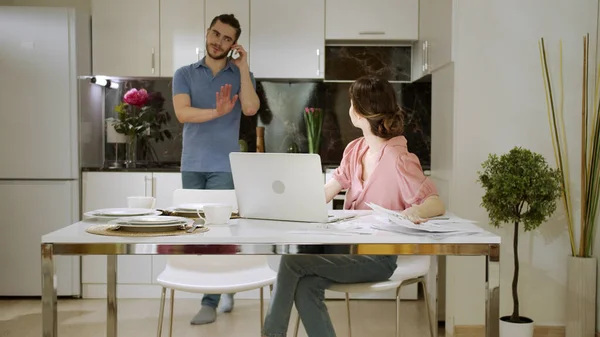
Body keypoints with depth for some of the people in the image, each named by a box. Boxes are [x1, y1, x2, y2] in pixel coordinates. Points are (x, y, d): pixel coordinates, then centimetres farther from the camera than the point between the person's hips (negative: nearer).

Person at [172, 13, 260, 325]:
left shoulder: (241, 75, 6)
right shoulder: (184, 74, 6)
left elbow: (250, 108, -14)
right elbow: (183, 113, -11)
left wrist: (243, 67, -11)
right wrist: (217, 112, -25)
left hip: (224, 166, -2)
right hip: (192, 165, 2)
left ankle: (210, 302, -1)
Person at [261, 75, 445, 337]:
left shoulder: (397, 159, -15)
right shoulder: (355, 150, 9)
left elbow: (437, 204, -22)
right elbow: (321, 194, 4)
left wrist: (415, 211, -45)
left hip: (379, 257, -6)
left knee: (292, 259, -18)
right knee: (305, 287, -20)